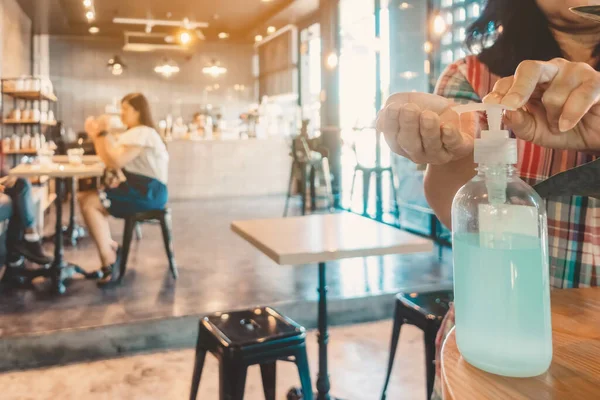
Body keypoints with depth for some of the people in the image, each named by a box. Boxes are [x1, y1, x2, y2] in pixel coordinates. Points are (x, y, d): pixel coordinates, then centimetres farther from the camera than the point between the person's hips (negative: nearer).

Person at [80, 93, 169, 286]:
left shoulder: (142, 133, -13)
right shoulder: (134, 133, 20)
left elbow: (116, 161, -22)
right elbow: (108, 160, 13)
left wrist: (103, 132, -12)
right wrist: (95, 135, 6)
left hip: (148, 193, -11)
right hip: (141, 189, 11)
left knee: (88, 203, -16)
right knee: (89, 200, 10)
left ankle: (109, 260, -12)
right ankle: (111, 248, 6)